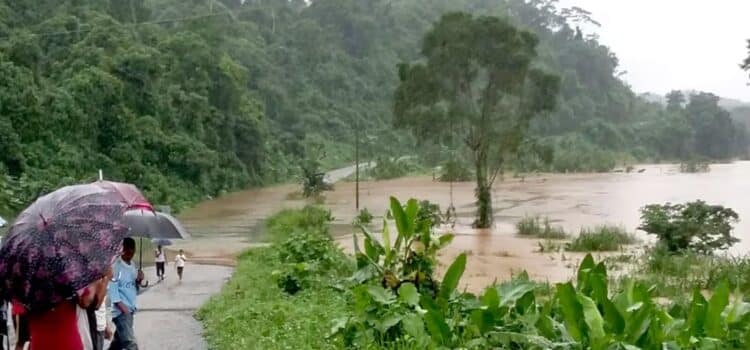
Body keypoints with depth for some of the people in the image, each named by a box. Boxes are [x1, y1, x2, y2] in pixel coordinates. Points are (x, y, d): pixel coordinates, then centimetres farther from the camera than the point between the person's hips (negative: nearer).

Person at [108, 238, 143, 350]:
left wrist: (139, 281, -4)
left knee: (119, 341, 18)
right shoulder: (116, 267, -13)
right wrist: (124, 309, -21)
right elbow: (112, 291, -16)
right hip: (121, 311, -8)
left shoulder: (132, 266, 11)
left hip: (130, 309, 8)